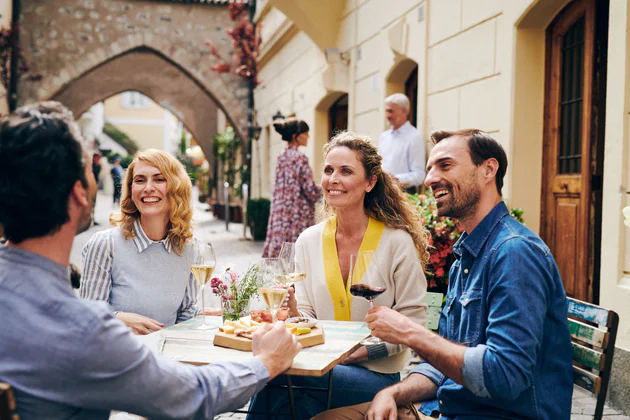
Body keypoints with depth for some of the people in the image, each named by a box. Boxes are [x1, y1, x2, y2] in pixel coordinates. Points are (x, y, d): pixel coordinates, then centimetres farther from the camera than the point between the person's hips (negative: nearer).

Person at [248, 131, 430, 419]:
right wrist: (294, 313, -17)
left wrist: (364, 350, -18)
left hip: (376, 374, -3)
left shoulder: (397, 241, -8)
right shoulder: (308, 241, 4)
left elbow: (413, 322, -6)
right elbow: (306, 317, 6)